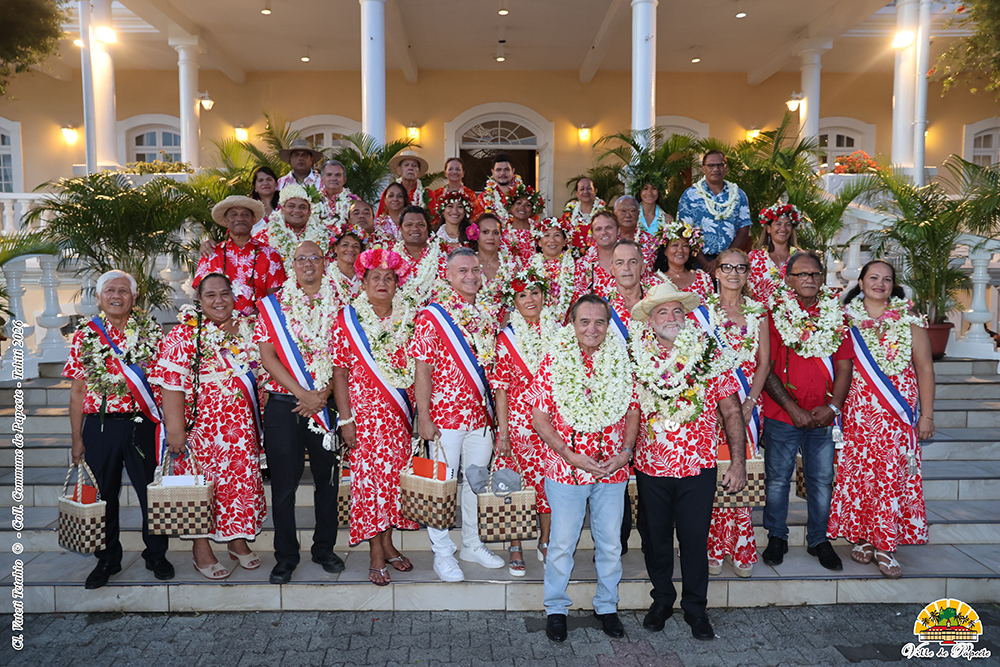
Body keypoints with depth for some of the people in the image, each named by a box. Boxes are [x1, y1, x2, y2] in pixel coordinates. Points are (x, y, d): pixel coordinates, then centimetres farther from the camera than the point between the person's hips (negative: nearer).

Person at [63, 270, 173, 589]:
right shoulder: (84, 336, 4)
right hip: (99, 426, 1)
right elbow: (78, 391, 6)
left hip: (142, 423, -1)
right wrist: (76, 438, 3)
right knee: (103, 495, 11)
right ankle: (107, 560, 29)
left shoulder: (151, 331, 2)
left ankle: (156, 555, 24)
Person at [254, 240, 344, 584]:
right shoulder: (275, 304, 4)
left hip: (325, 405, 1)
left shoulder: (337, 305, 7)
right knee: (284, 481, 3)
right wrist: (302, 393, -12)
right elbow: (267, 356, -3)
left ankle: (325, 547, 25)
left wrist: (323, 394, -10)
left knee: (327, 478, 9)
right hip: (283, 404, -1)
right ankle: (285, 555, 17)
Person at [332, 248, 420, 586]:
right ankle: (376, 555, 10)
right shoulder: (348, 318, -2)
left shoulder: (408, 318, 7)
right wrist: (345, 419, -9)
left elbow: (416, 366, 11)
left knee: (395, 473, 9)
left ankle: (387, 543, 25)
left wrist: (419, 411, 7)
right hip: (365, 412, -3)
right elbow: (340, 371, -4)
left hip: (401, 413, 3)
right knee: (369, 475, -2)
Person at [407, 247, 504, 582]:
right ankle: (442, 553, 18)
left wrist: (496, 409, 12)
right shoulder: (433, 315, -8)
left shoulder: (487, 314, 9)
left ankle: (472, 544, 32)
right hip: (445, 415, -5)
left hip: (482, 414, 6)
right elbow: (423, 369, -11)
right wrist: (423, 418, -14)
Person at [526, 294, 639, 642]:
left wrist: (626, 451, -6)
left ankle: (607, 605, 34)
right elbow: (539, 417, -7)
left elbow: (633, 409, 8)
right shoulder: (553, 362, -6)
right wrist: (570, 455, -15)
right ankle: (556, 609, 27)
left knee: (610, 542, 14)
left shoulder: (621, 362, 2)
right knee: (562, 543, 7)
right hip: (566, 470, -3)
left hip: (613, 471, 3)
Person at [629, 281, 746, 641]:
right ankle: (661, 599, 36)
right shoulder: (634, 359, -3)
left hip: (698, 467, -1)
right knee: (655, 536, 14)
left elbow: (731, 410, -1)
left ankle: (695, 607, 28)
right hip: (649, 467, 1)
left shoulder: (709, 356, -4)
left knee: (695, 538, 8)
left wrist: (738, 461, -4)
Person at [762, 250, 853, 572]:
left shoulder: (835, 314, 5)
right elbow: (766, 368, -7)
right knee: (777, 479, 8)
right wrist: (793, 409, -12)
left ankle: (819, 540, 28)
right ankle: (777, 538, 25)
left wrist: (832, 407, -7)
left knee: (822, 481, 10)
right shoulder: (776, 315, -4)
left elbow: (845, 365, 5)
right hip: (781, 415, -2)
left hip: (823, 417, 2)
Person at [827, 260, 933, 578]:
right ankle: (861, 537, 17)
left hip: (897, 416, -1)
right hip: (856, 412, 1)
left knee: (893, 475, -3)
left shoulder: (908, 319, 4)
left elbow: (924, 367, 3)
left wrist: (926, 414, 0)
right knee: (857, 472, 2)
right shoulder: (845, 319, 6)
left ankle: (885, 546, 6)